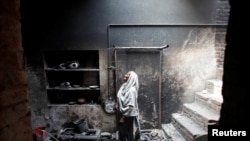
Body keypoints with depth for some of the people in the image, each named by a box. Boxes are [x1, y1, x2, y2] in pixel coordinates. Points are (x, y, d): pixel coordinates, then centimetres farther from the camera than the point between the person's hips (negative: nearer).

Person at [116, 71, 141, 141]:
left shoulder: (132, 90, -23)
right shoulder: (124, 86, 4)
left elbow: (131, 106, -25)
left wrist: (124, 116, -20)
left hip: (128, 117, -8)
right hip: (122, 114, 8)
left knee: (129, 134, 8)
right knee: (122, 132, 20)